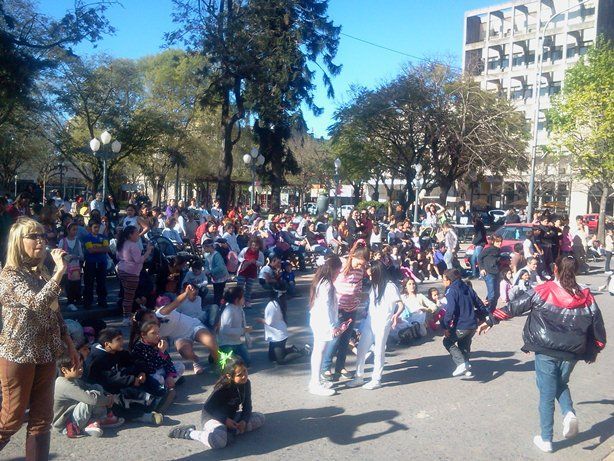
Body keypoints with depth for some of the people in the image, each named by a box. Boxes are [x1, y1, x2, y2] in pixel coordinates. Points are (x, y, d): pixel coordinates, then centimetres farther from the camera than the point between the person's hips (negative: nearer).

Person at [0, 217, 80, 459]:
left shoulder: (43, 273, 8)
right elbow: (37, 303, -29)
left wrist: (69, 344, 13)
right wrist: (60, 271, -29)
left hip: (46, 354, 6)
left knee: (42, 418, 10)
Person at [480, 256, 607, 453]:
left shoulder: (542, 291, -10)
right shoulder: (586, 296, -1)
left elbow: (514, 307, -6)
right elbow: (597, 325, 4)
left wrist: (491, 321, 2)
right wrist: (594, 351, 19)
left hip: (546, 352, -3)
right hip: (572, 353, 3)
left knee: (547, 393, 9)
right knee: (561, 384, 28)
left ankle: (546, 440, 17)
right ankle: (569, 413, 1)